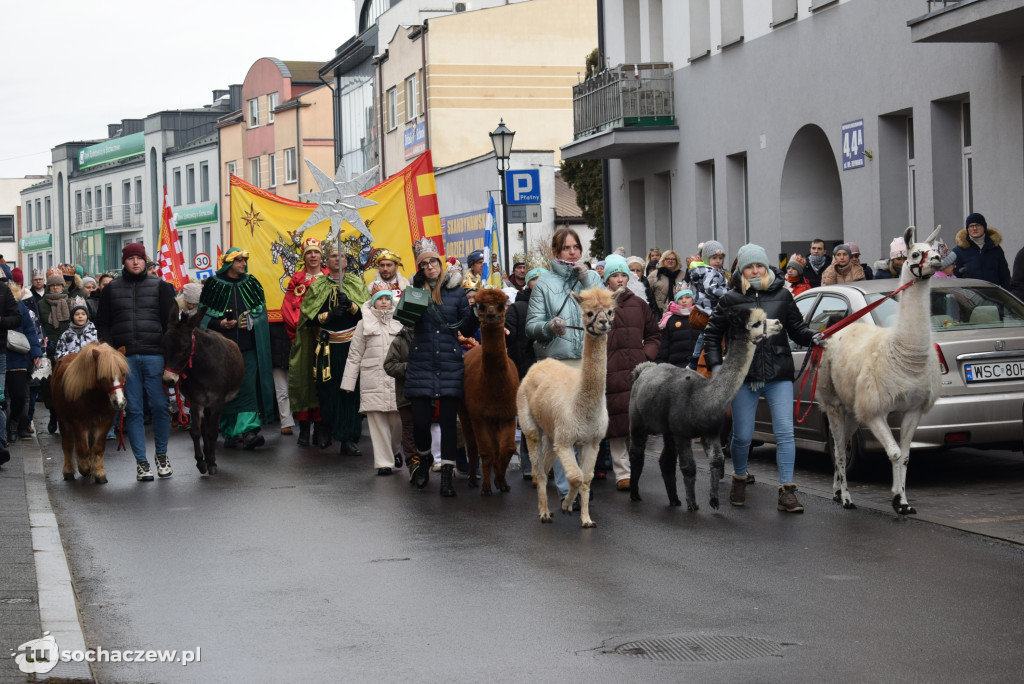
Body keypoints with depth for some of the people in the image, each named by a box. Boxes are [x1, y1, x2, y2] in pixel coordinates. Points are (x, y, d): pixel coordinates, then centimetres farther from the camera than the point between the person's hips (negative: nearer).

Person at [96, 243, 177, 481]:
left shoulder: (160, 286, 9)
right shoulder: (111, 289, 12)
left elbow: (169, 321, 6)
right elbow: (102, 324, 12)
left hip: (155, 355, -1)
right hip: (125, 358, 1)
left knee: (160, 406, -3)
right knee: (133, 410, 1)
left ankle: (162, 455, 15)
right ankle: (141, 462, 5)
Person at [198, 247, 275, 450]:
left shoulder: (251, 284, 11)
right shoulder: (213, 285, 4)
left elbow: (262, 313, 14)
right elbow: (203, 316, 5)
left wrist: (252, 323, -6)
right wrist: (220, 324, -12)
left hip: (248, 347, 1)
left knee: (248, 388, -11)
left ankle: (248, 430, -18)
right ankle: (229, 432, 10)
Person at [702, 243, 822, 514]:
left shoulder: (782, 296, 7)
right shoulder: (730, 300, 3)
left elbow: (797, 328, 12)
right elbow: (712, 334, 11)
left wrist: (813, 337, -8)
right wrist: (715, 364, 1)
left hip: (779, 375, 0)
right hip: (743, 377, 0)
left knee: (785, 432, -7)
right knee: (742, 436, 6)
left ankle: (787, 491, -3)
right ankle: (739, 480, 32)